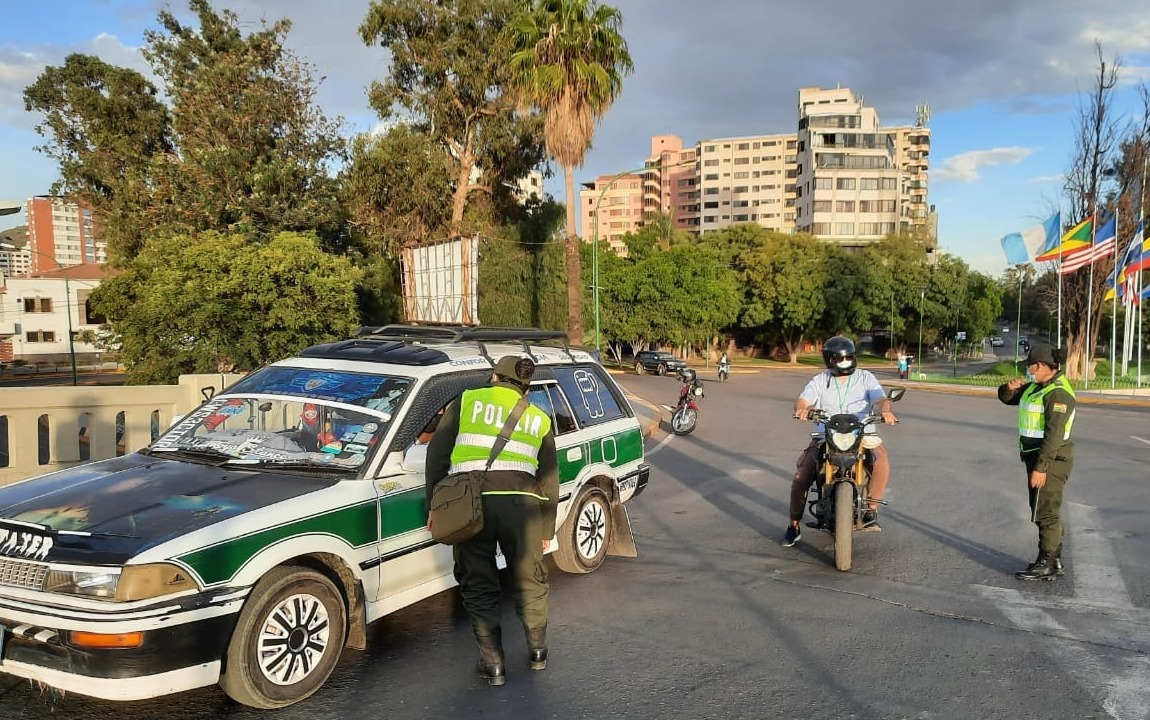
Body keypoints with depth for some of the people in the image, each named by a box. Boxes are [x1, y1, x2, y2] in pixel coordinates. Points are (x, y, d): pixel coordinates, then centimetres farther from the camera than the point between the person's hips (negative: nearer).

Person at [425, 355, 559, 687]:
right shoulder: (539, 419, 19)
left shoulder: (467, 401, 13)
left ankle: (493, 664, 16)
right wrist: (547, 529, 26)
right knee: (529, 580, 21)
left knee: (479, 586, 12)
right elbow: (549, 480, 19)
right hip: (521, 502, 2)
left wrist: (434, 504, 15)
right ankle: (538, 652, 34)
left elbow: (437, 455, 9)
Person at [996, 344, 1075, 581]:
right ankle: (1054, 561, 25)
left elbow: (1054, 434, -24)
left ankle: (1046, 565, 3)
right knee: (1047, 512, 16)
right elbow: (1007, 399, 20)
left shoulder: (1058, 393, -19)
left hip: (1050, 459, -10)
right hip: (1038, 456, 10)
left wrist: (1040, 468, -26)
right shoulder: (1037, 386, 11)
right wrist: (1010, 387, -4)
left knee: (1045, 513, -4)